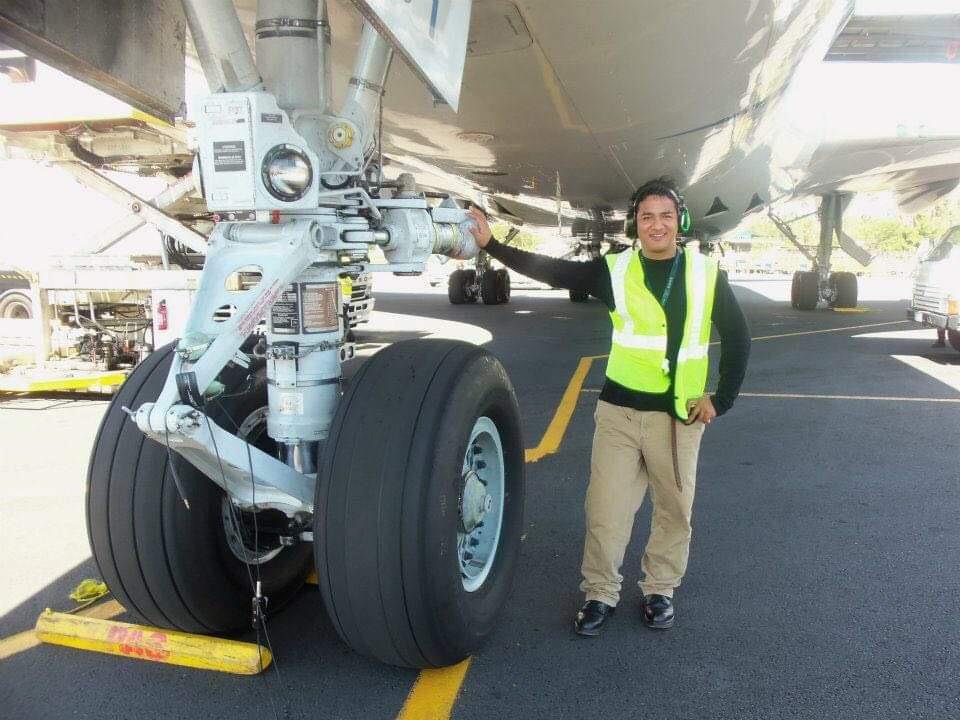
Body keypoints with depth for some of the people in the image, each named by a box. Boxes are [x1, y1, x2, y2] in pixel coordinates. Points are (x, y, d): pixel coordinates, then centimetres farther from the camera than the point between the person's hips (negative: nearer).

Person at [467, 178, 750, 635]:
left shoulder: (706, 274, -1)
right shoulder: (615, 270, -1)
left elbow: (737, 338, 6)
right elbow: (551, 271, -4)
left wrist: (721, 399, 0)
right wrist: (491, 245, -11)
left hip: (679, 414, 0)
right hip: (619, 411, 0)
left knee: (674, 508, 12)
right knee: (605, 508, 4)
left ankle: (659, 589, 32)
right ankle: (600, 593, 22)